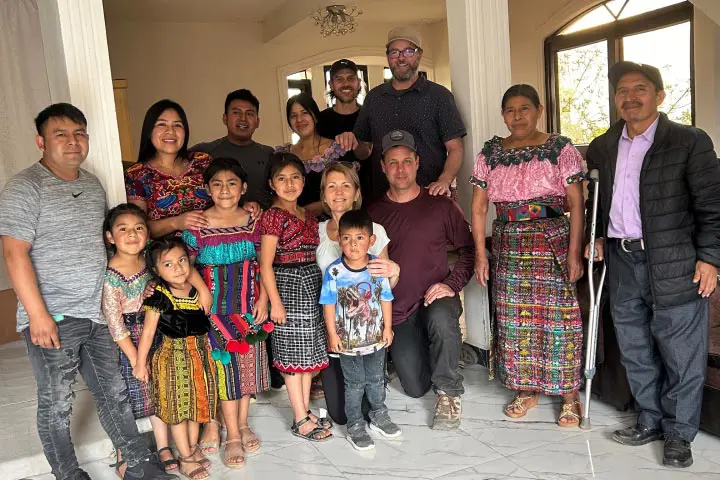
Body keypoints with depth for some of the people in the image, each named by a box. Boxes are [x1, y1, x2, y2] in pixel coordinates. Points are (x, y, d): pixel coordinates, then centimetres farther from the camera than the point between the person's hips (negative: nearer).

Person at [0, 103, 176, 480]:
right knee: (56, 406, 8)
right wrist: (38, 315, -19)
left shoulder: (93, 185, 11)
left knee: (114, 393, 15)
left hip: (98, 314, 6)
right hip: (53, 319, -6)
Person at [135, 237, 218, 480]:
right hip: (174, 356, -5)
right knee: (178, 405, 6)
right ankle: (186, 457, 19)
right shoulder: (159, 297, -15)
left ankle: (193, 447, 35)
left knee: (197, 402, 16)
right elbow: (148, 332, -11)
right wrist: (140, 363, -8)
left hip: (200, 353, 5)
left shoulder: (198, 290, -2)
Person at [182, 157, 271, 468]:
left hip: (248, 305, 3)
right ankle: (232, 436, 18)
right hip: (215, 308, -3)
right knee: (224, 365, 4)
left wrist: (263, 299, -3)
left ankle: (243, 424, 32)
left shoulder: (253, 221, -1)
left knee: (248, 363, 12)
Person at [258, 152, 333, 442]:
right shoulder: (273, 216, -10)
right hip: (287, 284, -8)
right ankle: (300, 420, 10)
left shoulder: (307, 215, 12)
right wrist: (275, 302, -17)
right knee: (293, 353, 0)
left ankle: (306, 411, 25)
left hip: (312, 285, 8)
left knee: (309, 352, 13)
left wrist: (320, 286, 12)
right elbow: (265, 264, -14)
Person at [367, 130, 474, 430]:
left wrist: (453, 283, -12)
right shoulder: (374, 213, 2)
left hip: (436, 298, -2)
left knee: (441, 320, -39)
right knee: (416, 388, 1)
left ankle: (448, 392, -14)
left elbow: (468, 248, 2)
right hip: (397, 309, 2)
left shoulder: (439, 205, -1)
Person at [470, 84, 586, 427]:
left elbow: (576, 204, -5)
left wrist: (574, 251, -11)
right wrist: (480, 253, 2)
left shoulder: (560, 149, -1)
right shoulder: (490, 153, 8)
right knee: (513, 318, 7)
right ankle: (525, 390, 24)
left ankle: (569, 395, 14)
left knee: (559, 317, -2)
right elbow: (478, 207, 7)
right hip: (508, 247, 3)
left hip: (553, 243, -3)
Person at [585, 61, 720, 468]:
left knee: (681, 353, 3)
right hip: (622, 262, 5)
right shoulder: (602, 148, 10)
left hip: (674, 264, -5)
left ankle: (679, 433, 20)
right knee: (635, 350, 14)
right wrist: (598, 237, 10)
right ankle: (651, 421, 30)